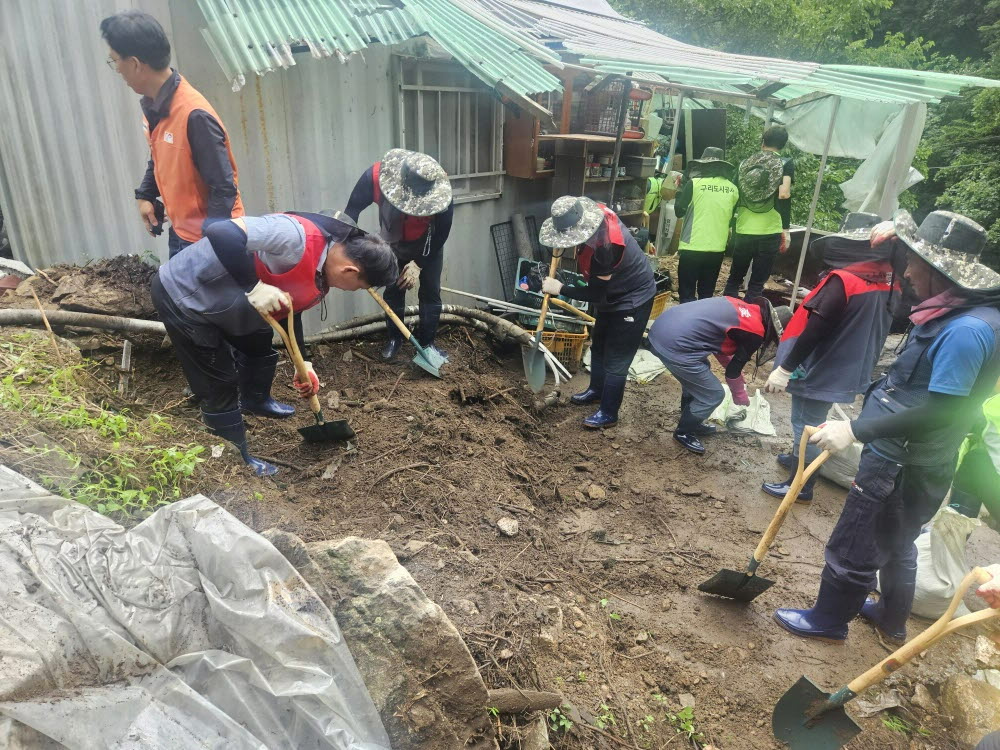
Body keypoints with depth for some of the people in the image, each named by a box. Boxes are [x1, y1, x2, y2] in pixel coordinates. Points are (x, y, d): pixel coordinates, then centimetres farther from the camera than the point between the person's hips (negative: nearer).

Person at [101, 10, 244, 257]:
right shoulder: (152, 105, 2)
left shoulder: (194, 115, -26)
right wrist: (145, 195, 9)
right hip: (181, 231, 9)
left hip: (211, 237, -9)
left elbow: (224, 188, -24)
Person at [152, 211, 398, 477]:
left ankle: (255, 400, 55)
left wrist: (302, 363, 9)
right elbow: (220, 233, -41)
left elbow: (290, 309, 12)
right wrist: (254, 287, -37)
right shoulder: (296, 236, -33)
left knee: (259, 342, 26)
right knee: (221, 382, -1)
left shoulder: (320, 276, -2)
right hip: (182, 293, -9)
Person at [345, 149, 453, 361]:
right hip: (393, 243, 1)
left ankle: (427, 343, 12)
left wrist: (419, 264, -22)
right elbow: (352, 210, -25)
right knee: (393, 290, 4)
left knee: (430, 292, -2)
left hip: (428, 245, -1)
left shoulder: (441, 194, -37)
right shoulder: (375, 176, -36)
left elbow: (441, 234, -23)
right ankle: (394, 338, 22)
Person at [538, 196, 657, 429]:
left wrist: (560, 289, -19)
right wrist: (562, 246, -5)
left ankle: (608, 413, 17)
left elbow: (596, 293, -27)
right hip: (610, 293, 9)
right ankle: (596, 390, 44)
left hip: (632, 299, -9)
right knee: (598, 344, 23)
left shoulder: (605, 245, -39)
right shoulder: (594, 212, -16)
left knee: (616, 359, 2)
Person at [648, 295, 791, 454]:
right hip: (673, 344, -9)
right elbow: (733, 371, 6)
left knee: (695, 379, 30)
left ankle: (691, 422, 45)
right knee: (713, 395, 9)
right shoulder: (755, 333, -5)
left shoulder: (745, 308, 18)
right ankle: (683, 432, 26)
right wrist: (741, 397, 25)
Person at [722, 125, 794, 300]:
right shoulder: (786, 164, 0)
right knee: (757, 284, 3)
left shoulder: (744, 164, 9)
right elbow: (784, 194, -13)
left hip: (743, 231, 3)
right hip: (769, 233, -3)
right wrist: (785, 230, -7)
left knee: (734, 278, 15)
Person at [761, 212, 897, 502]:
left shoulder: (842, 280, -25)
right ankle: (798, 458, 45)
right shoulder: (884, 283, 2)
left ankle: (800, 485, 17)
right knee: (810, 423, 26)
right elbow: (871, 329, 14)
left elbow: (814, 331, -27)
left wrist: (785, 369, -22)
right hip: (846, 371, 8)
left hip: (820, 370, -8)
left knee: (806, 426, 6)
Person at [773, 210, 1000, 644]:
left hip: (901, 468, -10)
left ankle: (828, 619, 33)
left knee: (852, 548, 11)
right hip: (908, 459, 10)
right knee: (896, 543, 29)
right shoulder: (965, 312, 1)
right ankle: (891, 618, 50)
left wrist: (855, 430, -29)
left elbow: (939, 412, -30)